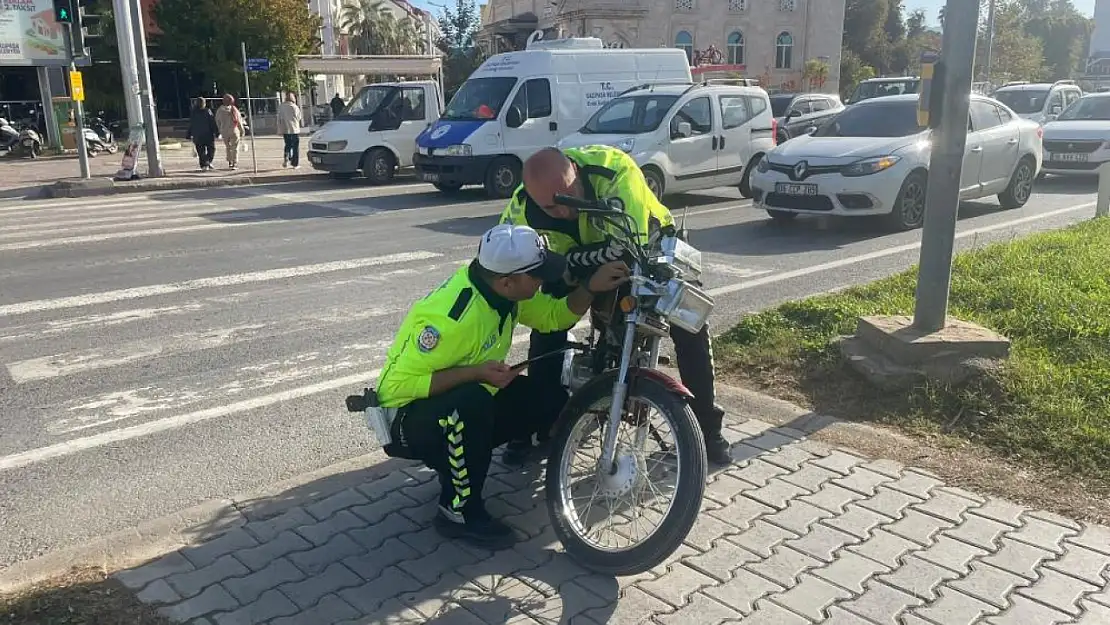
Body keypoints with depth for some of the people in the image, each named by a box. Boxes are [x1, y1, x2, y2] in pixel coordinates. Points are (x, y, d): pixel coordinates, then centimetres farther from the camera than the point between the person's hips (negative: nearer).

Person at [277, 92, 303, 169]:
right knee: (295, 147, 6)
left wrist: (280, 129, 9)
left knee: (288, 145, 19)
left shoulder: (280, 107, -1)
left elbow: (279, 119, 3)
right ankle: (295, 164, 6)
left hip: (285, 130, 3)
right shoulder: (295, 107, -12)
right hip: (294, 129, -3)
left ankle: (286, 158, -2)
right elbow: (300, 118, -3)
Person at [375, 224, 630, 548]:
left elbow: (553, 315, 4)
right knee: (472, 401, -38)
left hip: (461, 411, 8)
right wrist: (476, 372, -34)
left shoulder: (501, 289, -7)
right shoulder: (451, 317, -33)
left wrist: (591, 287, -13)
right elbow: (396, 386, -31)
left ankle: (454, 461, 12)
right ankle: (458, 511, -16)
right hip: (408, 419, -8)